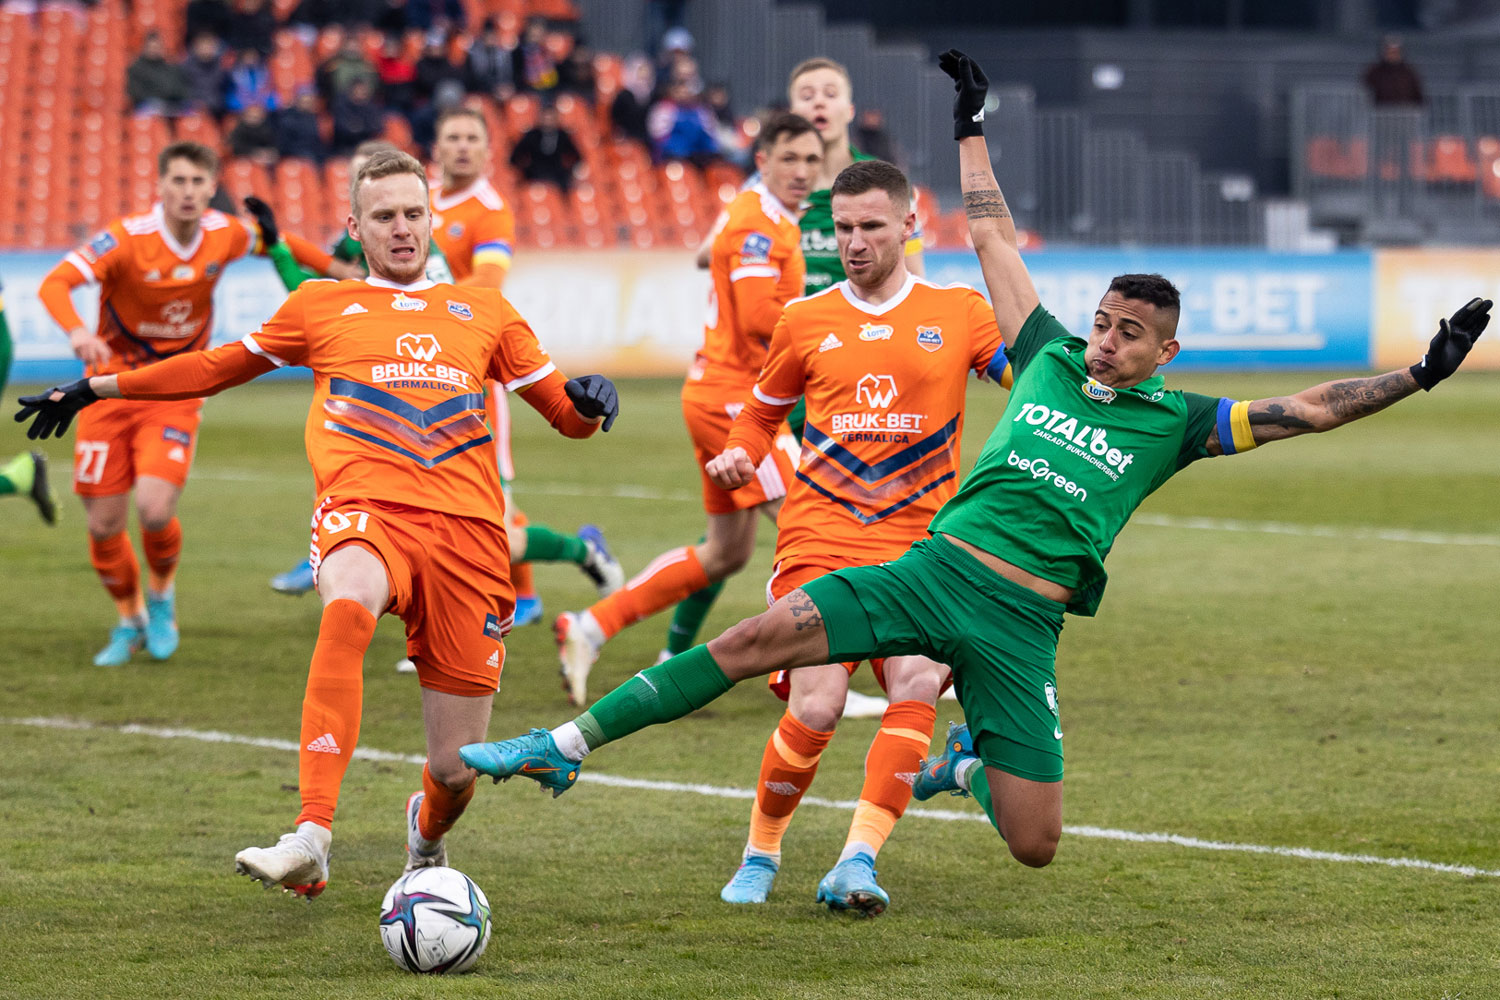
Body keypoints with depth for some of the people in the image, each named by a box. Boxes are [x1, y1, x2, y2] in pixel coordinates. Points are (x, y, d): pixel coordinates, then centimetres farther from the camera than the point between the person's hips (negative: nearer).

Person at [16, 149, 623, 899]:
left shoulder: (484, 312, 23)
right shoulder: (321, 307, 20)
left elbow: (565, 412, 26)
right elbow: (218, 367, 32)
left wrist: (587, 402, 2)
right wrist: (97, 387, 33)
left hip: (465, 527, 2)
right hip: (366, 510, -2)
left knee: (455, 770, -2)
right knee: (348, 606, -41)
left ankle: (427, 834, 38)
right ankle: (310, 839, -48)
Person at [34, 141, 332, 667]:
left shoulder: (224, 234, -7)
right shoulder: (127, 238, -18)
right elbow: (54, 284, -28)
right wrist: (77, 331, -47)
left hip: (176, 392, 1)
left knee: (155, 508, -19)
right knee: (104, 521, 1)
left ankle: (161, 592, 14)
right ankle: (130, 619, 29)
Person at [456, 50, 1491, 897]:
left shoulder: (1174, 422, 5)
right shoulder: (1050, 357, 11)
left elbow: (1304, 409, 0)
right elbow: (996, 240, 17)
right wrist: (975, 129, 20)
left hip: (1019, 620, -1)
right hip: (932, 567, 1)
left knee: (1036, 845, -5)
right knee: (754, 639, -17)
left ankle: (976, 760, 32)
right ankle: (565, 746, -14)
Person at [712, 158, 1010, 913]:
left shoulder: (958, 313, 8)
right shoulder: (807, 321, 11)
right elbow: (763, 409, 24)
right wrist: (738, 455, 3)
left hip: (920, 546, 0)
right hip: (818, 540, 0)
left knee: (917, 686, -22)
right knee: (816, 709, -13)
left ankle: (857, 863, -22)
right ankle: (760, 855, 10)